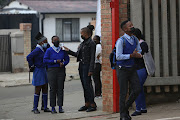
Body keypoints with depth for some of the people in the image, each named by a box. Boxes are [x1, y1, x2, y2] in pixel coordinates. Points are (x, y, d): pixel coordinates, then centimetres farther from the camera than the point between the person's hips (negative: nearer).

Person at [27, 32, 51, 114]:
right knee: (38, 91, -4)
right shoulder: (37, 50, -16)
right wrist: (32, 66, -14)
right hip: (38, 71, -9)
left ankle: (45, 107, 14)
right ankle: (35, 108, 3)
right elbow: (29, 57, -24)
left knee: (45, 90, 9)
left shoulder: (42, 50, 11)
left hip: (43, 71, 9)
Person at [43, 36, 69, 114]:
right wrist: (55, 61, -13)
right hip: (52, 71, -3)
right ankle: (53, 108, 3)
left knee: (60, 89, 2)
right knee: (53, 89, -2)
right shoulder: (49, 50, -1)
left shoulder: (63, 50, 8)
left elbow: (67, 59, 12)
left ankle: (60, 107, 6)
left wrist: (63, 63, -9)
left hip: (61, 70, 3)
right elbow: (45, 60, -7)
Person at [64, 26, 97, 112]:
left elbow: (92, 57, -15)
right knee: (84, 86, 9)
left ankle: (93, 104, -6)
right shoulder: (82, 43, 17)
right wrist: (69, 51, 15)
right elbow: (77, 55, 21)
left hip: (87, 66, -9)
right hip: (81, 65, 9)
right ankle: (87, 104, 13)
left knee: (87, 85, -10)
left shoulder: (91, 43, -10)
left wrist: (91, 70, -20)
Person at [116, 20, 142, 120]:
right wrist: (131, 55, -21)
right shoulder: (121, 41, -14)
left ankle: (126, 108, 22)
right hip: (122, 69, -6)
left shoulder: (135, 39, 7)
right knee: (123, 92, -1)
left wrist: (138, 54, -10)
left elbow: (140, 52, 14)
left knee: (137, 89, 0)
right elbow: (118, 56, -19)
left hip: (132, 68, 6)